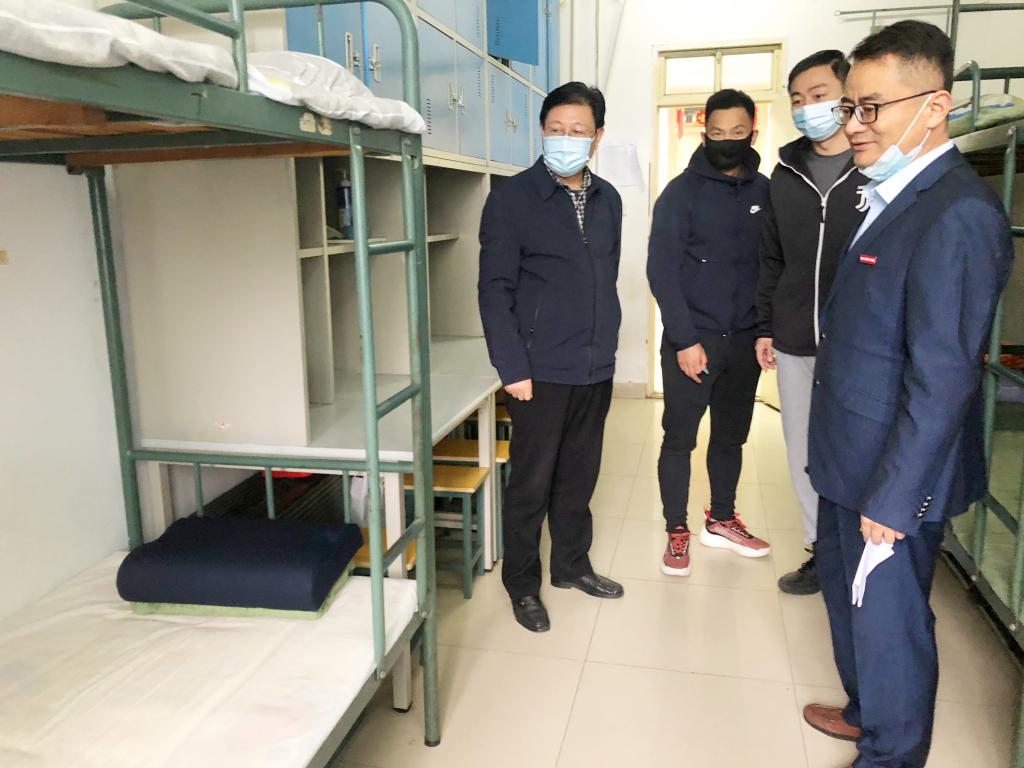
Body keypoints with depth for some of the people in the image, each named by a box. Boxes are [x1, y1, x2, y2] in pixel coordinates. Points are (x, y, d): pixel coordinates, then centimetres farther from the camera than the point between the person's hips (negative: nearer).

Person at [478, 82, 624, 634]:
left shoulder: (607, 199, 10)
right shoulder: (512, 198, -7)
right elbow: (495, 289, -10)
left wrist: (606, 339, 12)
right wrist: (512, 367, -15)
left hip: (596, 369, 5)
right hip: (541, 371, -5)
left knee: (580, 475, 17)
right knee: (532, 483, 5)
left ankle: (571, 563, 35)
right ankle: (522, 584, 22)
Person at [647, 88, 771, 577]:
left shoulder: (764, 192, 6)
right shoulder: (682, 192, -6)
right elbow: (661, 271, -10)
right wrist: (685, 339, -15)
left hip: (744, 340, 4)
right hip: (692, 340, -4)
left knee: (731, 436, 15)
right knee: (679, 438, 3)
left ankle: (721, 520, 31)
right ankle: (677, 532, 16)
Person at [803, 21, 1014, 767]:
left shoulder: (960, 213, -21)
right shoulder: (893, 195, 9)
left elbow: (943, 376, -24)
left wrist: (892, 497, -20)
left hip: (892, 476, -9)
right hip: (851, 458, 9)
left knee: (888, 617, 9)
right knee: (848, 593, 23)